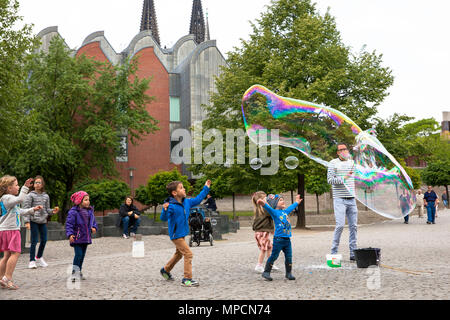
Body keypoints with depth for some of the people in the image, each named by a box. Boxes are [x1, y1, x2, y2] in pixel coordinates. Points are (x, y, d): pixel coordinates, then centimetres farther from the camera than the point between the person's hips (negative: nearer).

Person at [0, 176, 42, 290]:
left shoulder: (10, 199, 22)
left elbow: (19, 211, 32)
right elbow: (20, 199, -31)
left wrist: (32, 210, 28)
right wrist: (25, 187, -25)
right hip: (10, 229, -11)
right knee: (15, 253, -12)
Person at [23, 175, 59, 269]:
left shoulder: (46, 196, 12)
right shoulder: (31, 195, -2)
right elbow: (26, 209, -6)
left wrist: (53, 211, -5)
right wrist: (27, 221, -14)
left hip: (43, 221, 5)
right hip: (33, 221, -5)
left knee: (44, 240, 6)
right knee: (34, 241, -6)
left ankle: (39, 257, 27)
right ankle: (32, 261, 3)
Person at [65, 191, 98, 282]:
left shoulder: (90, 211, 7)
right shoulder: (73, 212, -14)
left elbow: (93, 221, 18)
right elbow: (69, 224, -16)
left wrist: (94, 228, -3)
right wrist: (70, 234, -27)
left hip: (86, 238, 7)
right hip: (77, 238, -7)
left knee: (82, 255, 14)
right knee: (78, 255, -14)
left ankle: (79, 272, 26)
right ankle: (74, 273, -8)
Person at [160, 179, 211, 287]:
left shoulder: (186, 202, 0)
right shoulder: (171, 206, -24)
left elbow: (197, 200, 16)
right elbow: (164, 218, -32)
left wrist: (206, 188, 17)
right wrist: (165, 210, -52)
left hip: (182, 234, 9)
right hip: (176, 235, -9)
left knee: (179, 254, 26)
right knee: (188, 254, -13)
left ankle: (165, 270, 47)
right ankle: (187, 279, -7)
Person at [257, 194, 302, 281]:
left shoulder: (285, 212, 16)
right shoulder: (274, 212, -6)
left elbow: (291, 208, 36)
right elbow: (269, 209, -26)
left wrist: (296, 202, 52)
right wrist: (264, 204, -46)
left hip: (287, 239, 7)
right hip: (278, 239, -7)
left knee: (289, 257, 7)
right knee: (274, 256, -1)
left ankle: (288, 273, 20)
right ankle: (266, 272, 9)